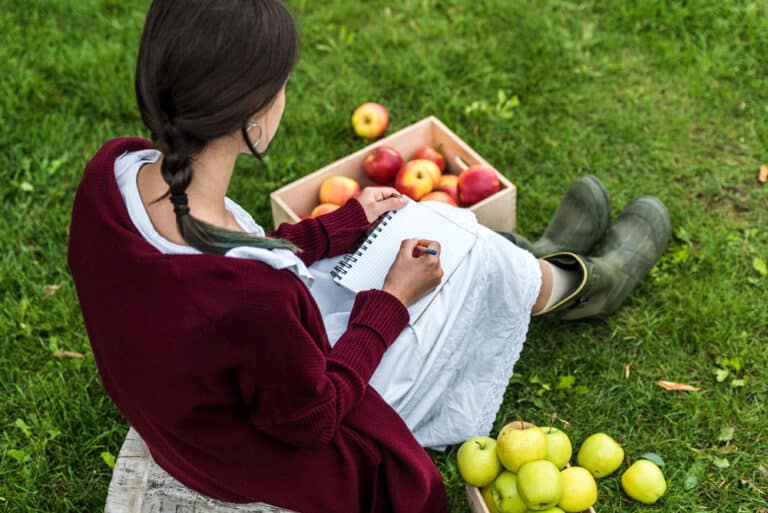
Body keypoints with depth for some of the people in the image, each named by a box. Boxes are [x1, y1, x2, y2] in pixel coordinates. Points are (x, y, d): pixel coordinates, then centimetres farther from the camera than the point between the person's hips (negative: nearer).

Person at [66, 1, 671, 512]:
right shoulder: (252, 303, -44)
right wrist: (393, 298, -12)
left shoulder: (113, 170, -21)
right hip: (278, 453, -6)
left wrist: (344, 225, 4)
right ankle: (582, 284, 42)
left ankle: (540, 261, 46)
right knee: (483, 264, 7)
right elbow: (313, 416, -24)